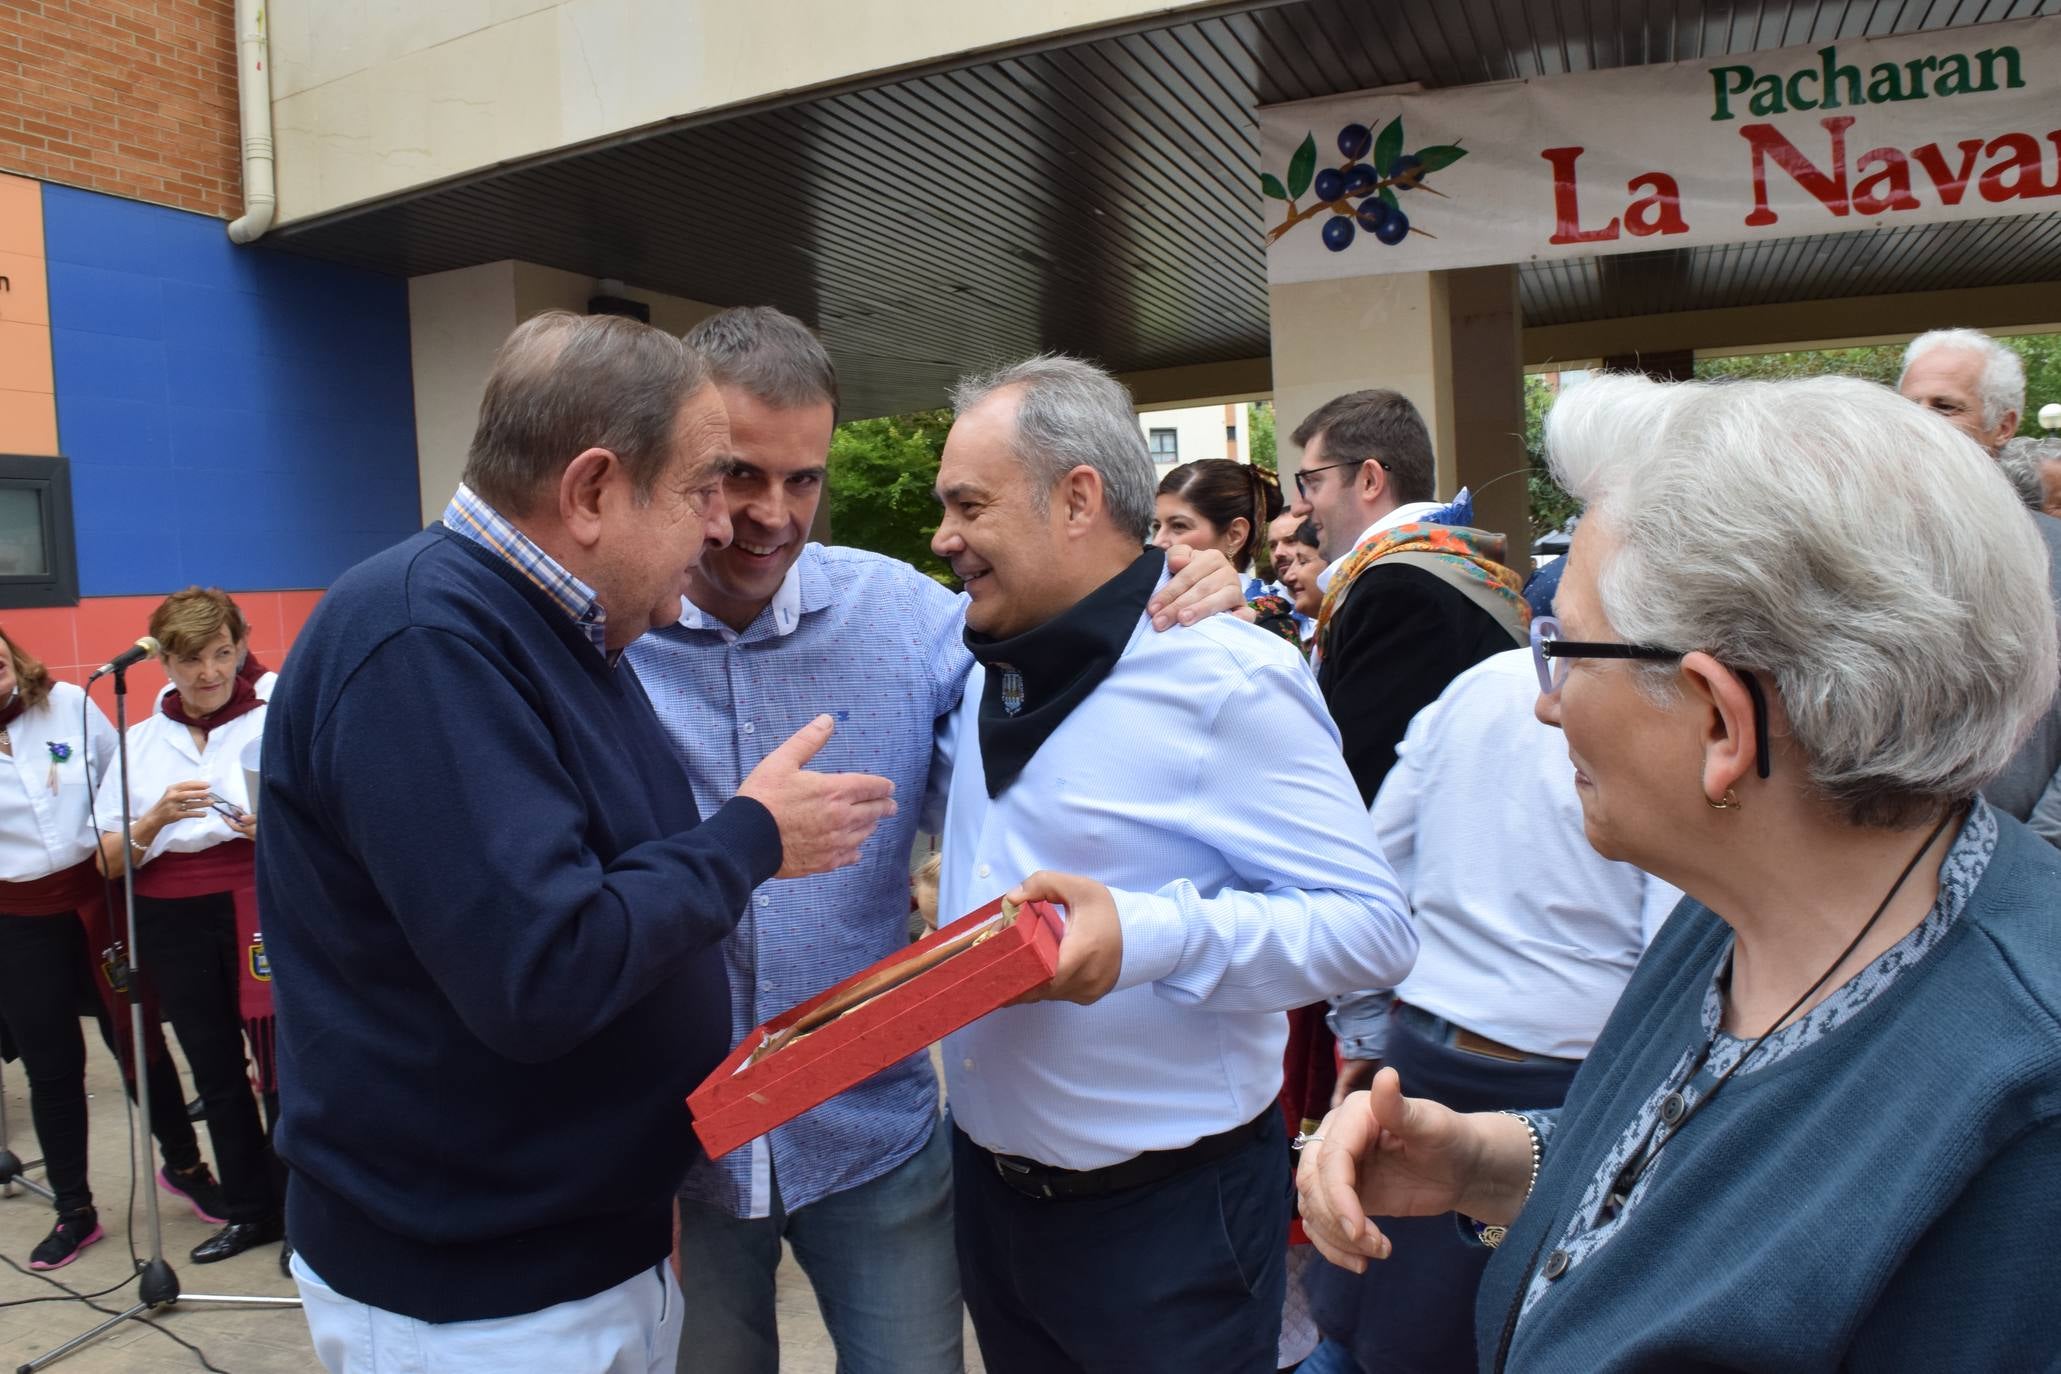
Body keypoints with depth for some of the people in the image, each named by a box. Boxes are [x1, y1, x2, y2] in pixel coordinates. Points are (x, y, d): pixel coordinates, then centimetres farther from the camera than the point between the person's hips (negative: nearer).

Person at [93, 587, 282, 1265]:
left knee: (281, 1061, -5)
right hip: (170, 923, 4)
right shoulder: (141, 739, 7)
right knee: (216, 1069, 14)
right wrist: (156, 818, -15)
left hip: (261, 908, -4)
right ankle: (249, 1210, 29)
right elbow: (107, 861, 4)